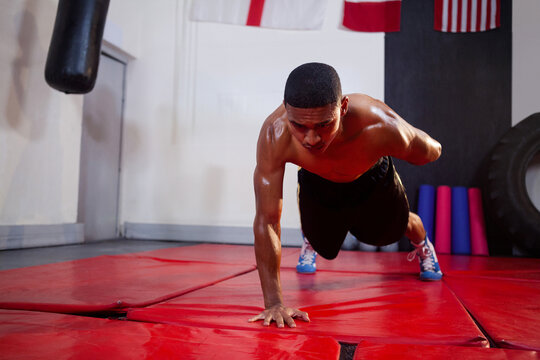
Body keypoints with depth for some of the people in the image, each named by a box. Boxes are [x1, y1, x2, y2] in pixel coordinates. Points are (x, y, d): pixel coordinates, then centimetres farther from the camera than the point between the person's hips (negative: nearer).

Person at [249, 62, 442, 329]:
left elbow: (432, 152, -23)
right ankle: (309, 239, 55)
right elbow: (266, 221, -39)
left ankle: (423, 246, 62)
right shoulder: (275, 134, -43)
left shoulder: (380, 126, -46)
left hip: (372, 180, 0)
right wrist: (274, 302, -41)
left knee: (396, 227, 23)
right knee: (324, 246, 15)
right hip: (317, 182, 0)